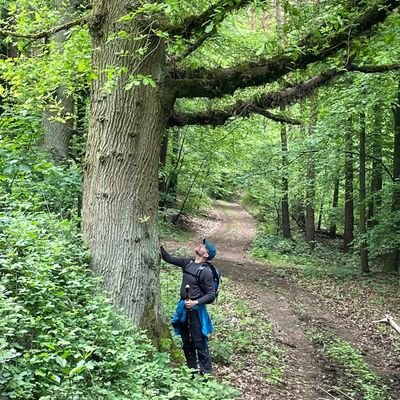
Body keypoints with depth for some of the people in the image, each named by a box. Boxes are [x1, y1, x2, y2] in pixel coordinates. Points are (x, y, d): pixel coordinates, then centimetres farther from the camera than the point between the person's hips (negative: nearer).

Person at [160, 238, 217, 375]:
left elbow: (211, 295, -13)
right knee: (187, 343, 16)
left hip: (196, 310, -7)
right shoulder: (187, 262, 4)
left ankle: (206, 373, 8)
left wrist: (196, 302, -25)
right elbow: (169, 258, 14)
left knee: (199, 343, -2)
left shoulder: (206, 271, -15)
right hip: (183, 308, 7)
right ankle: (191, 370, 29)